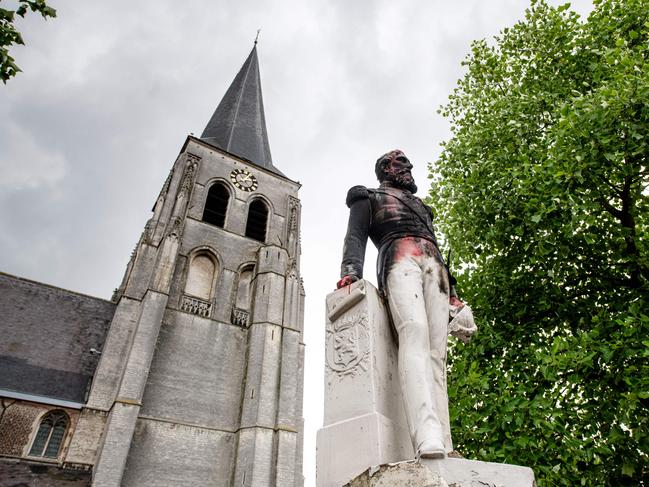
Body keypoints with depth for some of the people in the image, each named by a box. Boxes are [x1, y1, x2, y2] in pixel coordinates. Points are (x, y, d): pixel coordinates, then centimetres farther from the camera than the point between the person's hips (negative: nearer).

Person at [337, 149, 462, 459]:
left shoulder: (418, 204, 41)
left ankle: (443, 445, -22)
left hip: (435, 269, 6)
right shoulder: (369, 198, 25)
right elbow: (356, 236, 8)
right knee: (415, 334, -32)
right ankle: (428, 437, -45)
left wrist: (451, 291, 20)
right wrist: (350, 272, -13)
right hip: (399, 260, -5)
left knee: (437, 351, -14)